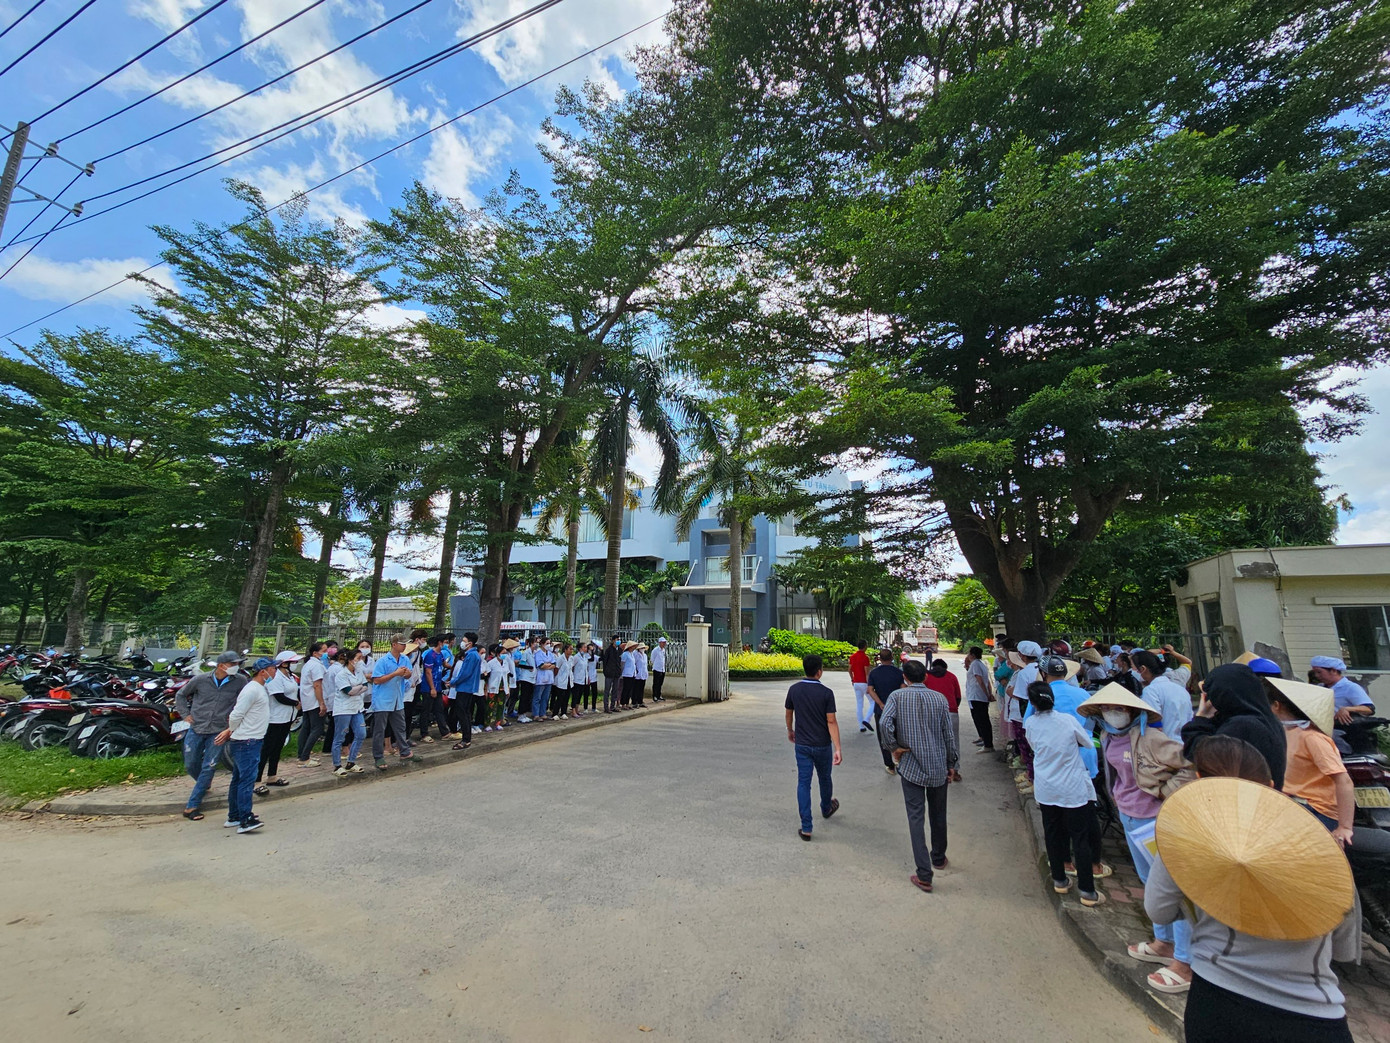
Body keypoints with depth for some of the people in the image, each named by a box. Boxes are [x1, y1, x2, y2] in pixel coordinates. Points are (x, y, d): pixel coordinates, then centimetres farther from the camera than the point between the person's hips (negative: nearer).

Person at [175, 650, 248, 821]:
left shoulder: (239, 682, -8)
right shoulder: (201, 680, -7)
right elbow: (181, 695, 11)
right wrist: (185, 714, 3)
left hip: (218, 732, -1)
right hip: (196, 729, 1)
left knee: (208, 768, -3)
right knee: (190, 765, 13)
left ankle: (192, 805, 9)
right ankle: (204, 786, 43)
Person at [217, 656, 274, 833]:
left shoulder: (261, 689, 15)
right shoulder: (252, 690, -17)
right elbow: (236, 715, -18)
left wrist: (229, 732, 9)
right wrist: (230, 732, 0)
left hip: (253, 741, 10)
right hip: (246, 741, -10)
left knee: (238, 779, 15)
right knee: (247, 780, -11)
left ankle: (234, 817, 24)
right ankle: (245, 820, -11)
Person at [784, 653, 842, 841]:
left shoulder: (794, 690, -6)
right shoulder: (826, 693, -15)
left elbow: (789, 714, 8)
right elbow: (831, 722, -17)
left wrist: (790, 731, 26)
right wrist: (837, 749, -15)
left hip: (802, 745, 1)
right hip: (822, 745, -1)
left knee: (803, 783, 4)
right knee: (824, 779, 22)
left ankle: (806, 828, 3)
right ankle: (826, 808, 48)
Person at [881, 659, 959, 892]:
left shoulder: (897, 696, -9)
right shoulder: (939, 698, -4)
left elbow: (885, 723, -24)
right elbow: (949, 735, -1)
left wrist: (894, 747, -9)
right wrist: (952, 764, 11)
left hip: (911, 767, -2)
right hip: (939, 767, 3)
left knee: (916, 818, 4)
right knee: (938, 815, 21)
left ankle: (924, 875, 3)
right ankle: (939, 858, 41)